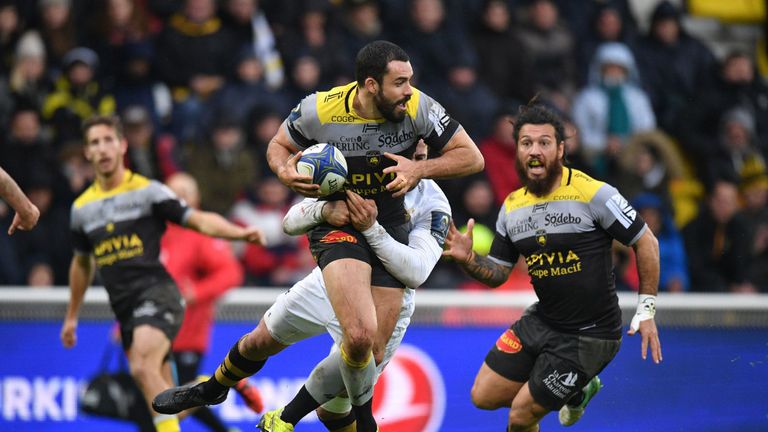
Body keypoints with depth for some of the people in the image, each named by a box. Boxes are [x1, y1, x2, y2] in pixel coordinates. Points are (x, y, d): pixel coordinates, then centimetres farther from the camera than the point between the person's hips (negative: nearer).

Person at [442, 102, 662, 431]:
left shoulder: (592, 194, -16)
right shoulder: (512, 207, 4)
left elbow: (646, 242, -10)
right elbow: (497, 273, 10)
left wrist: (646, 311, -13)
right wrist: (468, 259, -12)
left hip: (590, 335, -7)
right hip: (541, 322, 7)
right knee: (483, 396, 9)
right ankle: (577, 392, 28)